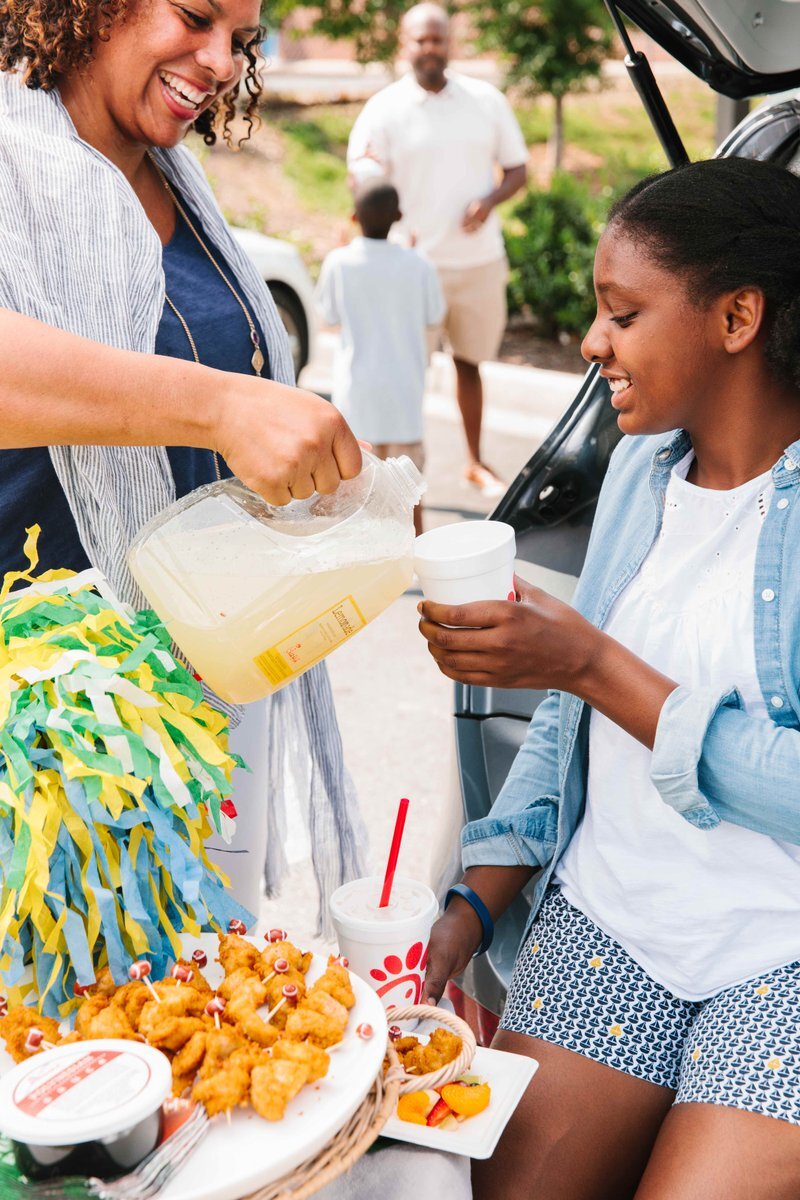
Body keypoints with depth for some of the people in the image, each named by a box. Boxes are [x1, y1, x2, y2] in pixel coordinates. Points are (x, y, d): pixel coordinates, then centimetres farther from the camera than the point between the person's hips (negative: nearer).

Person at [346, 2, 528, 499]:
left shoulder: (486, 100, 4)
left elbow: (518, 169, 10)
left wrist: (489, 201, -12)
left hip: (480, 261, 3)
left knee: (470, 362, 17)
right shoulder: (384, 110, -4)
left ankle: (476, 461, 30)